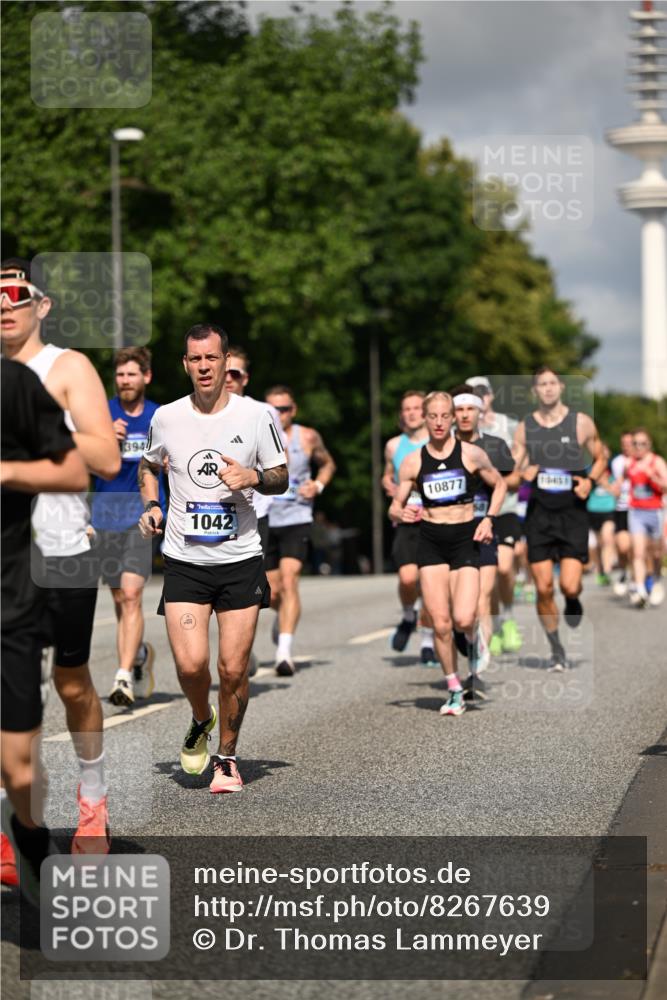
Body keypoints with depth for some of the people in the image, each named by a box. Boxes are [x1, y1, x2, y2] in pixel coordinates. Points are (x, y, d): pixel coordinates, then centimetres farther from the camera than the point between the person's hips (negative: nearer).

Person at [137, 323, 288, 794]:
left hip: (241, 559, -1)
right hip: (184, 560, 1)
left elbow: (281, 478, 7)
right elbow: (149, 466, 22)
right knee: (190, 663, -11)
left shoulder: (257, 415, -3)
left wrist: (253, 477, -14)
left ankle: (227, 755, 20)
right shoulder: (166, 417, 2)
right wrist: (152, 505, 4)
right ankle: (201, 721, 21)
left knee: (233, 668, -1)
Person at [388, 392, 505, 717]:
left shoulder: (471, 454, -2)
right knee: (440, 624, -4)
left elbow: (499, 485, 12)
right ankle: (454, 690, 12)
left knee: (463, 619, -17)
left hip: (465, 538, -1)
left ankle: (474, 637, 21)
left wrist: (489, 519, -2)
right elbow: (395, 506, 6)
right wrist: (402, 513, -17)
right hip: (430, 541, 2)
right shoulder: (413, 461, 1)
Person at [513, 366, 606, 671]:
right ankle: (556, 650, 14)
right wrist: (522, 475, -13)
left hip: (572, 512, -2)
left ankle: (573, 601, 26)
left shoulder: (581, 423, 0)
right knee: (544, 589, -2)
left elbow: (600, 459, 11)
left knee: (569, 586, -13)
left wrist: (590, 480, -8)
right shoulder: (524, 427, 5)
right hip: (539, 512, 2)